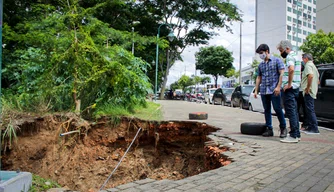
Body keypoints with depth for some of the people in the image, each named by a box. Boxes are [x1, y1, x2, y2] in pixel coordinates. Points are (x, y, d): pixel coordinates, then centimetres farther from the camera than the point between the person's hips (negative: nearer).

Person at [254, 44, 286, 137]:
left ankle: (283, 127, 10)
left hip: (274, 90, -5)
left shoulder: (276, 60, 1)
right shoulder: (261, 65, 16)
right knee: (267, 110, 7)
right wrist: (256, 90, 15)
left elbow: (281, 74, -5)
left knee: (277, 109, -6)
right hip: (264, 91, 5)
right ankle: (269, 129, 13)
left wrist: (278, 87, -15)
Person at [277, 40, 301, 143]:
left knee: (291, 112, -8)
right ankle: (297, 134, 19)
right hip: (296, 87, 10)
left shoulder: (290, 57, -12)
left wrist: (289, 84, -24)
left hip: (289, 88, -10)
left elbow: (291, 69, -30)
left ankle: (293, 136, -6)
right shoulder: (296, 56, 20)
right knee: (294, 111, 13)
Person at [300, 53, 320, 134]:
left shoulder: (308, 65, -10)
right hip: (313, 92, 10)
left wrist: (308, 88, -23)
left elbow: (310, 76, -28)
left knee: (310, 110, -9)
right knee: (309, 110, 14)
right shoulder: (313, 65, 23)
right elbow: (317, 80, 28)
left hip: (308, 92, -10)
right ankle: (310, 127, 19)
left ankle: (314, 129, -9)